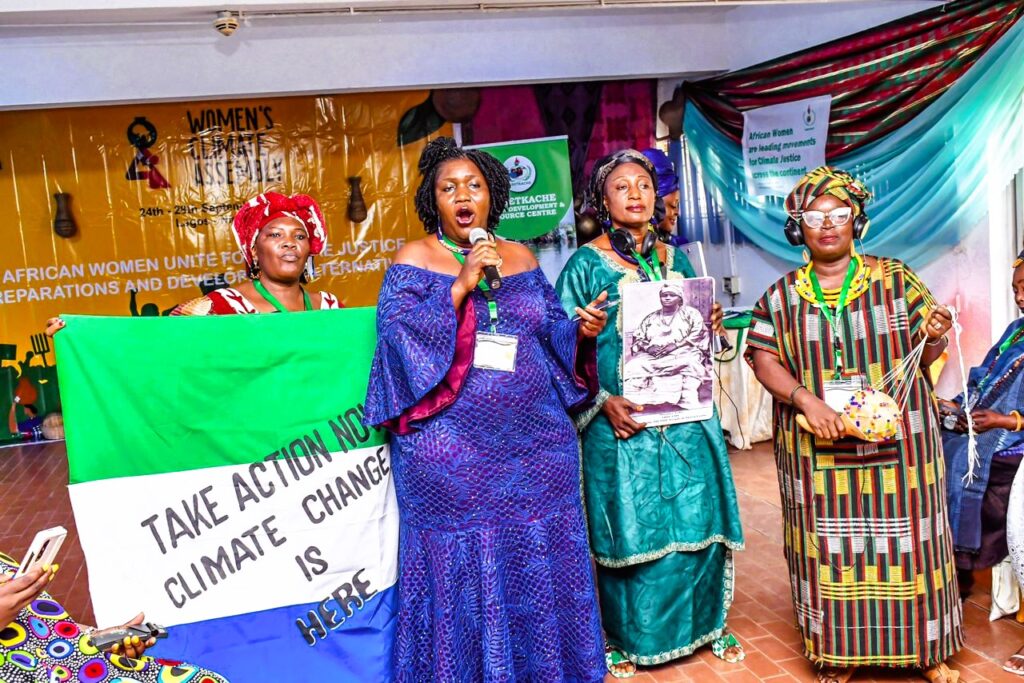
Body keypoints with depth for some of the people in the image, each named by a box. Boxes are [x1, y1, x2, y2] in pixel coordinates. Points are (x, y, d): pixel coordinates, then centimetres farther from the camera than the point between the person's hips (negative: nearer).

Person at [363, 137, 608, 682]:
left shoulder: (522, 259, 10)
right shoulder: (414, 259, -1)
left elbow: (550, 336, 13)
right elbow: (397, 336, -14)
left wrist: (580, 331, -7)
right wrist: (460, 286, -20)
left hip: (534, 446, 4)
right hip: (452, 453, -3)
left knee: (538, 563, 11)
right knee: (460, 569, 4)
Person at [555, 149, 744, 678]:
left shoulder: (674, 258, 12)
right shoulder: (587, 264, -2)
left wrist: (710, 326, -3)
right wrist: (603, 402, -16)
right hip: (622, 420, -4)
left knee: (696, 520, 8)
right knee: (628, 527, 4)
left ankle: (705, 623, 30)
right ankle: (624, 638, 24)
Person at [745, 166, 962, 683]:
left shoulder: (896, 279, 4)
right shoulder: (782, 296, 5)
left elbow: (924, 355, 7)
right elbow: (764, 357, -3)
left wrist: (933, 339, -17)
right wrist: (806, 399, -18)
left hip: (898, 448, 0)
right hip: (819, 452, 0)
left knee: (904, 542, 6)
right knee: (830, 547, 6)